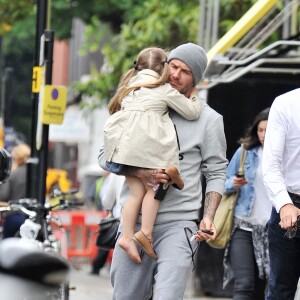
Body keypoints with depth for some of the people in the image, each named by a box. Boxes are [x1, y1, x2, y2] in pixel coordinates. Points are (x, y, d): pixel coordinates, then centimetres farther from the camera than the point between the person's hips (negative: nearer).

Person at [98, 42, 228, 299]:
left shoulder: (209, 119, 6)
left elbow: (216, 173, 7)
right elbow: (106, 155, 8)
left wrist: (208, 217, -8)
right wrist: (140, 172, -11)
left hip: (178, 223, -4)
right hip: (134, 221, 4)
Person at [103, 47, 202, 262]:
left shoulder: (131, 87, 24)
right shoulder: (165, 90, 7)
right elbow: (192, 112, 11)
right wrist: (194, 97, 29)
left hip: (123, 143, 5)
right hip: (147, 143, -5)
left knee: (137, 192, 6)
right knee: (153, 188, 3)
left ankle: (127, 235, -6)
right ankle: (145, 233, -11)